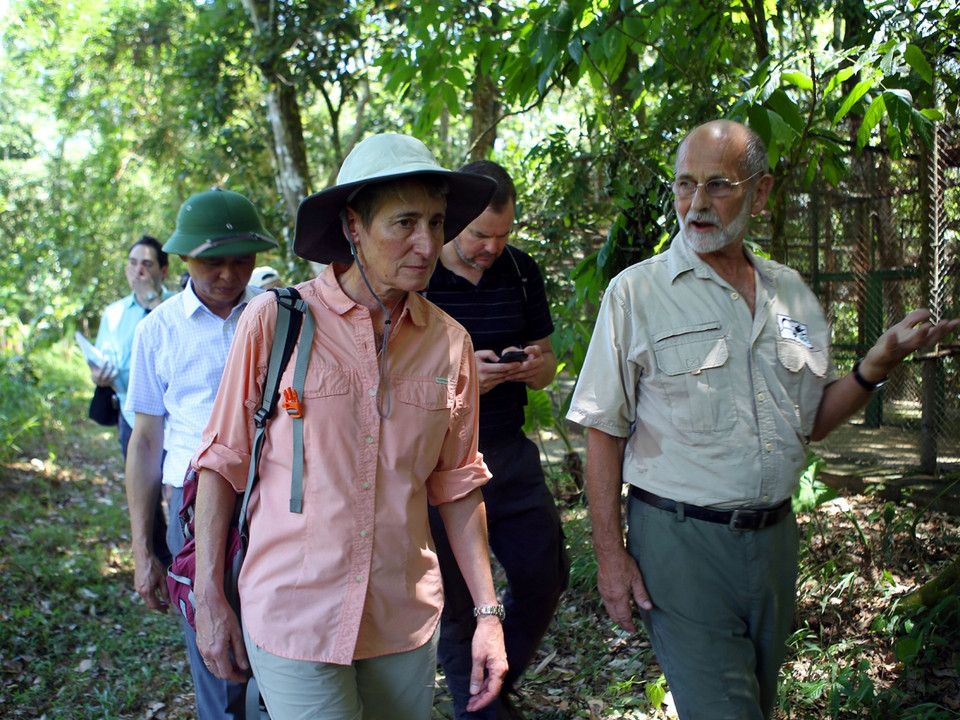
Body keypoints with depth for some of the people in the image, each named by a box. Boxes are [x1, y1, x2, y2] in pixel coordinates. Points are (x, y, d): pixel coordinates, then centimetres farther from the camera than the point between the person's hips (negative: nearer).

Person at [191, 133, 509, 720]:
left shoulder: (450, 342, 0)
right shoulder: (276, 321, -9)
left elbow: (457, 486, 8)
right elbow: (223, 464, -3)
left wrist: (487, 612, 6)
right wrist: (209, 601, -2)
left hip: (406, 622, 3)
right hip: (293, 620, -3)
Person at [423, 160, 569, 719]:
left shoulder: (522, 271, 5)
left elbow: (548, 364, 12)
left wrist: (535, 366, -12)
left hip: (510, 453, 5)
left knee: (545, 577, 9)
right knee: (458, 601, 4)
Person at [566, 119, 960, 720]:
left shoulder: (792, 293, 8)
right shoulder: (637, 293, -7)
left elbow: (812, 422, 13)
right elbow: (604, 431, -6)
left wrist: (878, 363, -4)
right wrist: (611, 554, -10)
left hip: (774, 537, 5)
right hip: (680, 538, -5)